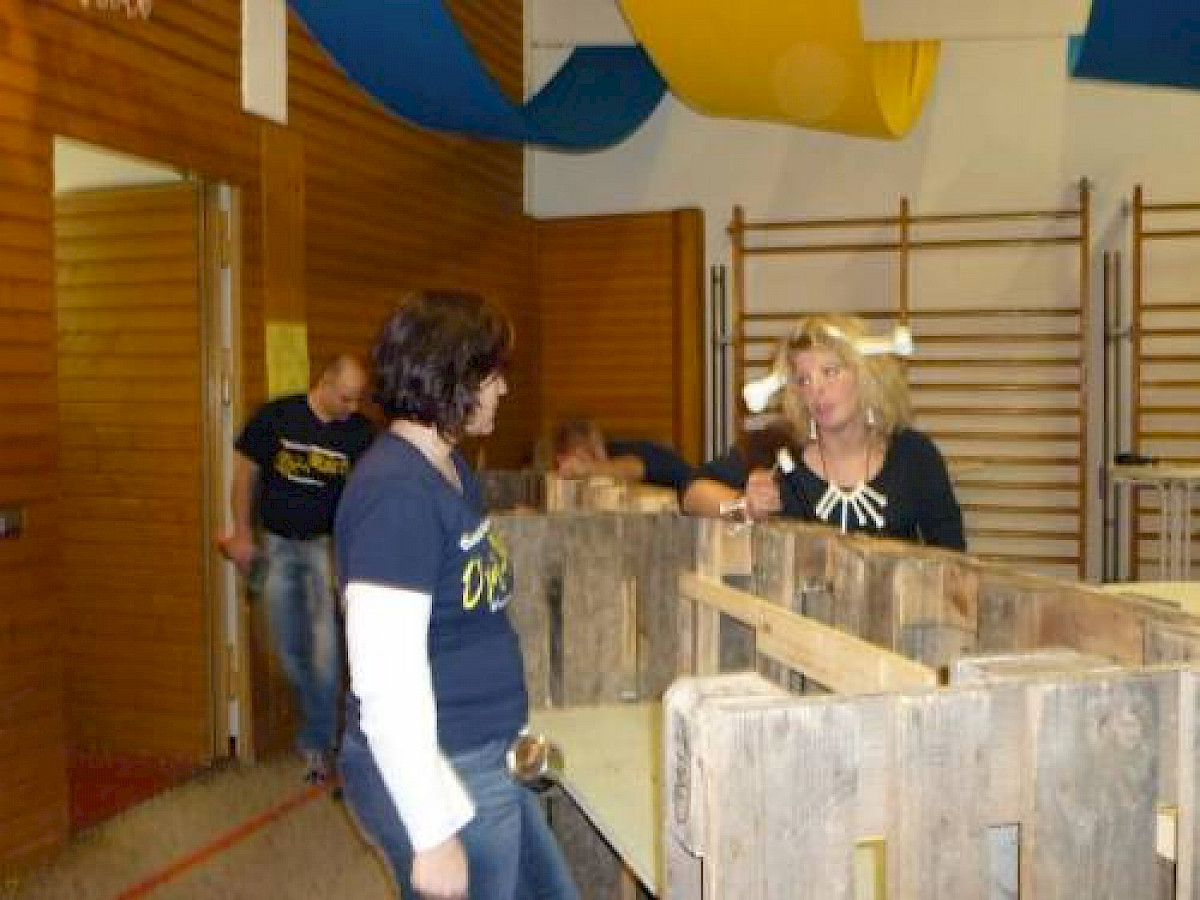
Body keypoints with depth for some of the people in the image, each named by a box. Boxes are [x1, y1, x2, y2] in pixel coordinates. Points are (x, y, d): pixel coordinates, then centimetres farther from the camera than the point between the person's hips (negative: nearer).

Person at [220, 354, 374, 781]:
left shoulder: (360, 432, -8)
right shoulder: (275, 417, -9)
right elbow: (245, 472, -1)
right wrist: (242, 535, -1)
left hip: (327, 544, -1)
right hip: (276, 544, 1)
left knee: (325, 648, -9)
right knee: (289, 646, 9)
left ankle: (318, 740, 6)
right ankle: (318, 719, 32)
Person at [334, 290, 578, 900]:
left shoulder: (452, 470, 7)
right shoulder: (396, 493, -23)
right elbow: (386, 683, -25)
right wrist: (433, 837, -21)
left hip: (486, 763, 9)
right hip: (437, 778, -9)